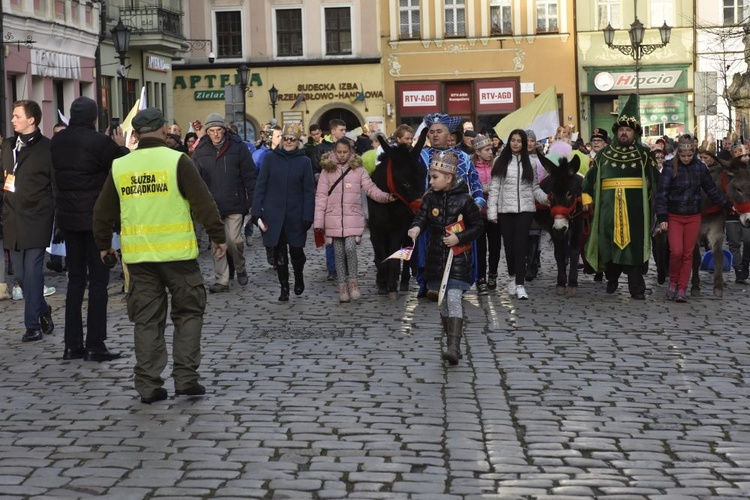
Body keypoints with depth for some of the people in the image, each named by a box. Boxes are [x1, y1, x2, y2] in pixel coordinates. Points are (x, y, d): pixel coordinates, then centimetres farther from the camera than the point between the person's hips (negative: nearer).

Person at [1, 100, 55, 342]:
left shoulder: (47, 148, -6)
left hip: (36, 221, -6)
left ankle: (33, 325, 2)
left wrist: (54, 218, -8)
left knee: (32, 274, -5)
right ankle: (43, 310, 28)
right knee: (20, 274, 10)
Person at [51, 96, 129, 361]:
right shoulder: (99, 142, -15)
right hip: (95, 218, -6)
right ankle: (95, 345, 0)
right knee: (98, 280, 0)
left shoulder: (57, 141, 3)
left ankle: (72, 344, 13)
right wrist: (121, 148, 7)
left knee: (75, 279, 13)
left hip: (68, 218, 6)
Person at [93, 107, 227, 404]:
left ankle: (148, 385, 9)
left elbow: (103, 212, 14)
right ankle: (185, 378, 5)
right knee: (188, 313, 10)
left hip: (137, 255, 3)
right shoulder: (177, 161, -6)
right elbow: (203, 203, -8)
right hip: (177, 252, -3)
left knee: (146, 319, 10)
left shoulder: (119, 167, 6)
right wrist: (218, 237, 2)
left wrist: (103, 244, 27)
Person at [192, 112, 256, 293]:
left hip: (235, 203, -2)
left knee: (235, 240, -4)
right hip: (212, 205, 2)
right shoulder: (200, 151, 3)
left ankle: (240, 268, 24)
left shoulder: (238, 147, -3)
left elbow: (249, 176, -2)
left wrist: (252, 202, -5)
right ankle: (222, 280, 9)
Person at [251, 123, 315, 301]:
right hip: (274, 215, 1)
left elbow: (309, 191, -1)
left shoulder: (304, 161, 0)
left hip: (296, 216, 0)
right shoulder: (271, 158, 1)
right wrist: (256, 211, -4)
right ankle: (284, 288, 16)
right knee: (279, 252, 4)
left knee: (296, 249, 6)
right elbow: (261, 186, 2)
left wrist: (308, 216, -7)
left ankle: (299, 277, 34)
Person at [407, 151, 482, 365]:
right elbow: (422, 216, -4)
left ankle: (454, 347, -21)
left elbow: (477, 227, -2)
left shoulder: (464, 200, -8)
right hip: (436, 257, 5)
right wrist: (417, 227, -26)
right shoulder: (430, 198, 4)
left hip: (458, 259, -5)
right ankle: (451, 341, 24)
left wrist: (459, 238, -17)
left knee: (454, 299, -16)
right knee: (443, 302, 11)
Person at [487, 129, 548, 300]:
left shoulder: (529, 162, 9)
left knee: (520, 246, -8)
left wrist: (546, 198, -9)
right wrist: (492, 211, -4)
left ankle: (520, 284, -10)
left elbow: (535, 188, 9)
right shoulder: (500, 161, 5)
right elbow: (494, 188, 2)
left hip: (525, 209, 0)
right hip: (505, 209, 1)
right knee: (509, 245, 6)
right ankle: (513, 277, 28)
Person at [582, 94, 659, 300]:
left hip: (635, 207, -2)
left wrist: (654, 203, -6)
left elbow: (655, 179, 0)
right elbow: (590, 176, 16)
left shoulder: (643, 154, 5)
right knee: (610, 243, 6)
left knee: (634, 246, -4)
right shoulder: (604, 154, 11)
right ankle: (612, 279, 27)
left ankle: (637, 288, -1)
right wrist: (587, 197, 9)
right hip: (609, 207, 2)